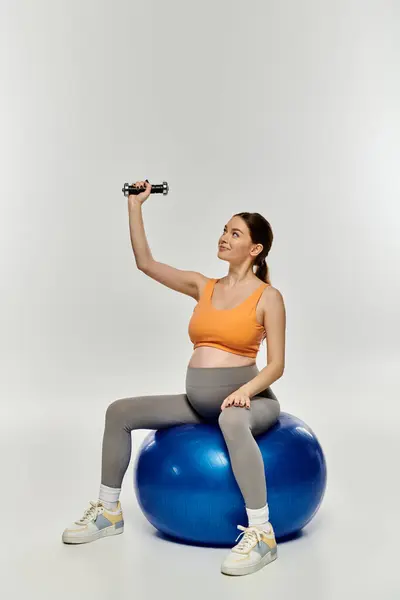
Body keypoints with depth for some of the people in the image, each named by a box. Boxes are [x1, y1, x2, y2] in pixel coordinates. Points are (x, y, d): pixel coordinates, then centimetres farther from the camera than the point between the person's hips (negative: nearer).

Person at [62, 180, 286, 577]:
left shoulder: (267, 296, -7)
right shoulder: (203, 286, 9)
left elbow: (276, 365, -10)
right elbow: (145, 262, 7)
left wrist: (245, 391, -28)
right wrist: (135, 205, 5)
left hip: (248, 400, -6)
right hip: (198, 402, 6)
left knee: (231, 420, -42)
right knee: (120, 411, -2)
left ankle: (261, 534, -34)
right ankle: (108, 512, 13)